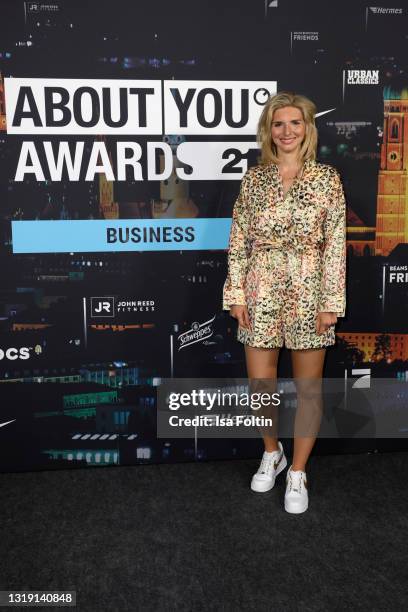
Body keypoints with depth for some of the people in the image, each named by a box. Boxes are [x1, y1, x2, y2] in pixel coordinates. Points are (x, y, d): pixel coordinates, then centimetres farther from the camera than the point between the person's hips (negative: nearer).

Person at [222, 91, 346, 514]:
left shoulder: (327, 178, -1)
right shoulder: (253, 179, 4)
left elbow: (336, 244, -3)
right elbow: (238, 241, 4)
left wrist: (331, 301, -7)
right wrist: (236, 294, -2)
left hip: (309, 292, -1)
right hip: (262, 292, 2)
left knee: (308, 387, 7)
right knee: (260, 384, 6)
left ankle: (297, 473, 26)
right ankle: (272, 453, 35)